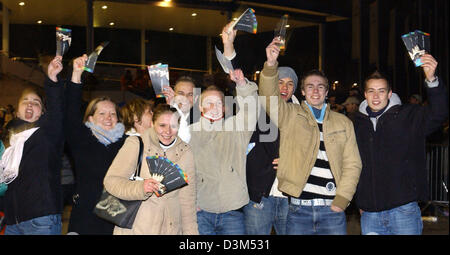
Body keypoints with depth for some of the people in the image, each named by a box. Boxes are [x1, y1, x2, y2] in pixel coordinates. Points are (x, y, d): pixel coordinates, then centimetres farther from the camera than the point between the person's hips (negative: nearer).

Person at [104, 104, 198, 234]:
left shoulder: (185, 151, 3)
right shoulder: (135, 144, -8)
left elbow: (187, 197, 4)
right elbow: (111, 181, -12)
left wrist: (191, 231, -2)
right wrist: (140, 187, -29)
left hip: (171, 227, 3)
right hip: (135, 227, -2)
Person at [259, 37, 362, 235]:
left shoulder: (343, 123, 12)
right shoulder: (290, 115, 7)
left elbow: (352, 164, 7)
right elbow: (269, 96, -11)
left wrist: (341, 200, -4)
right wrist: (271, 64, -26)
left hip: (332, 210, 1)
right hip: (298, 209, -1)